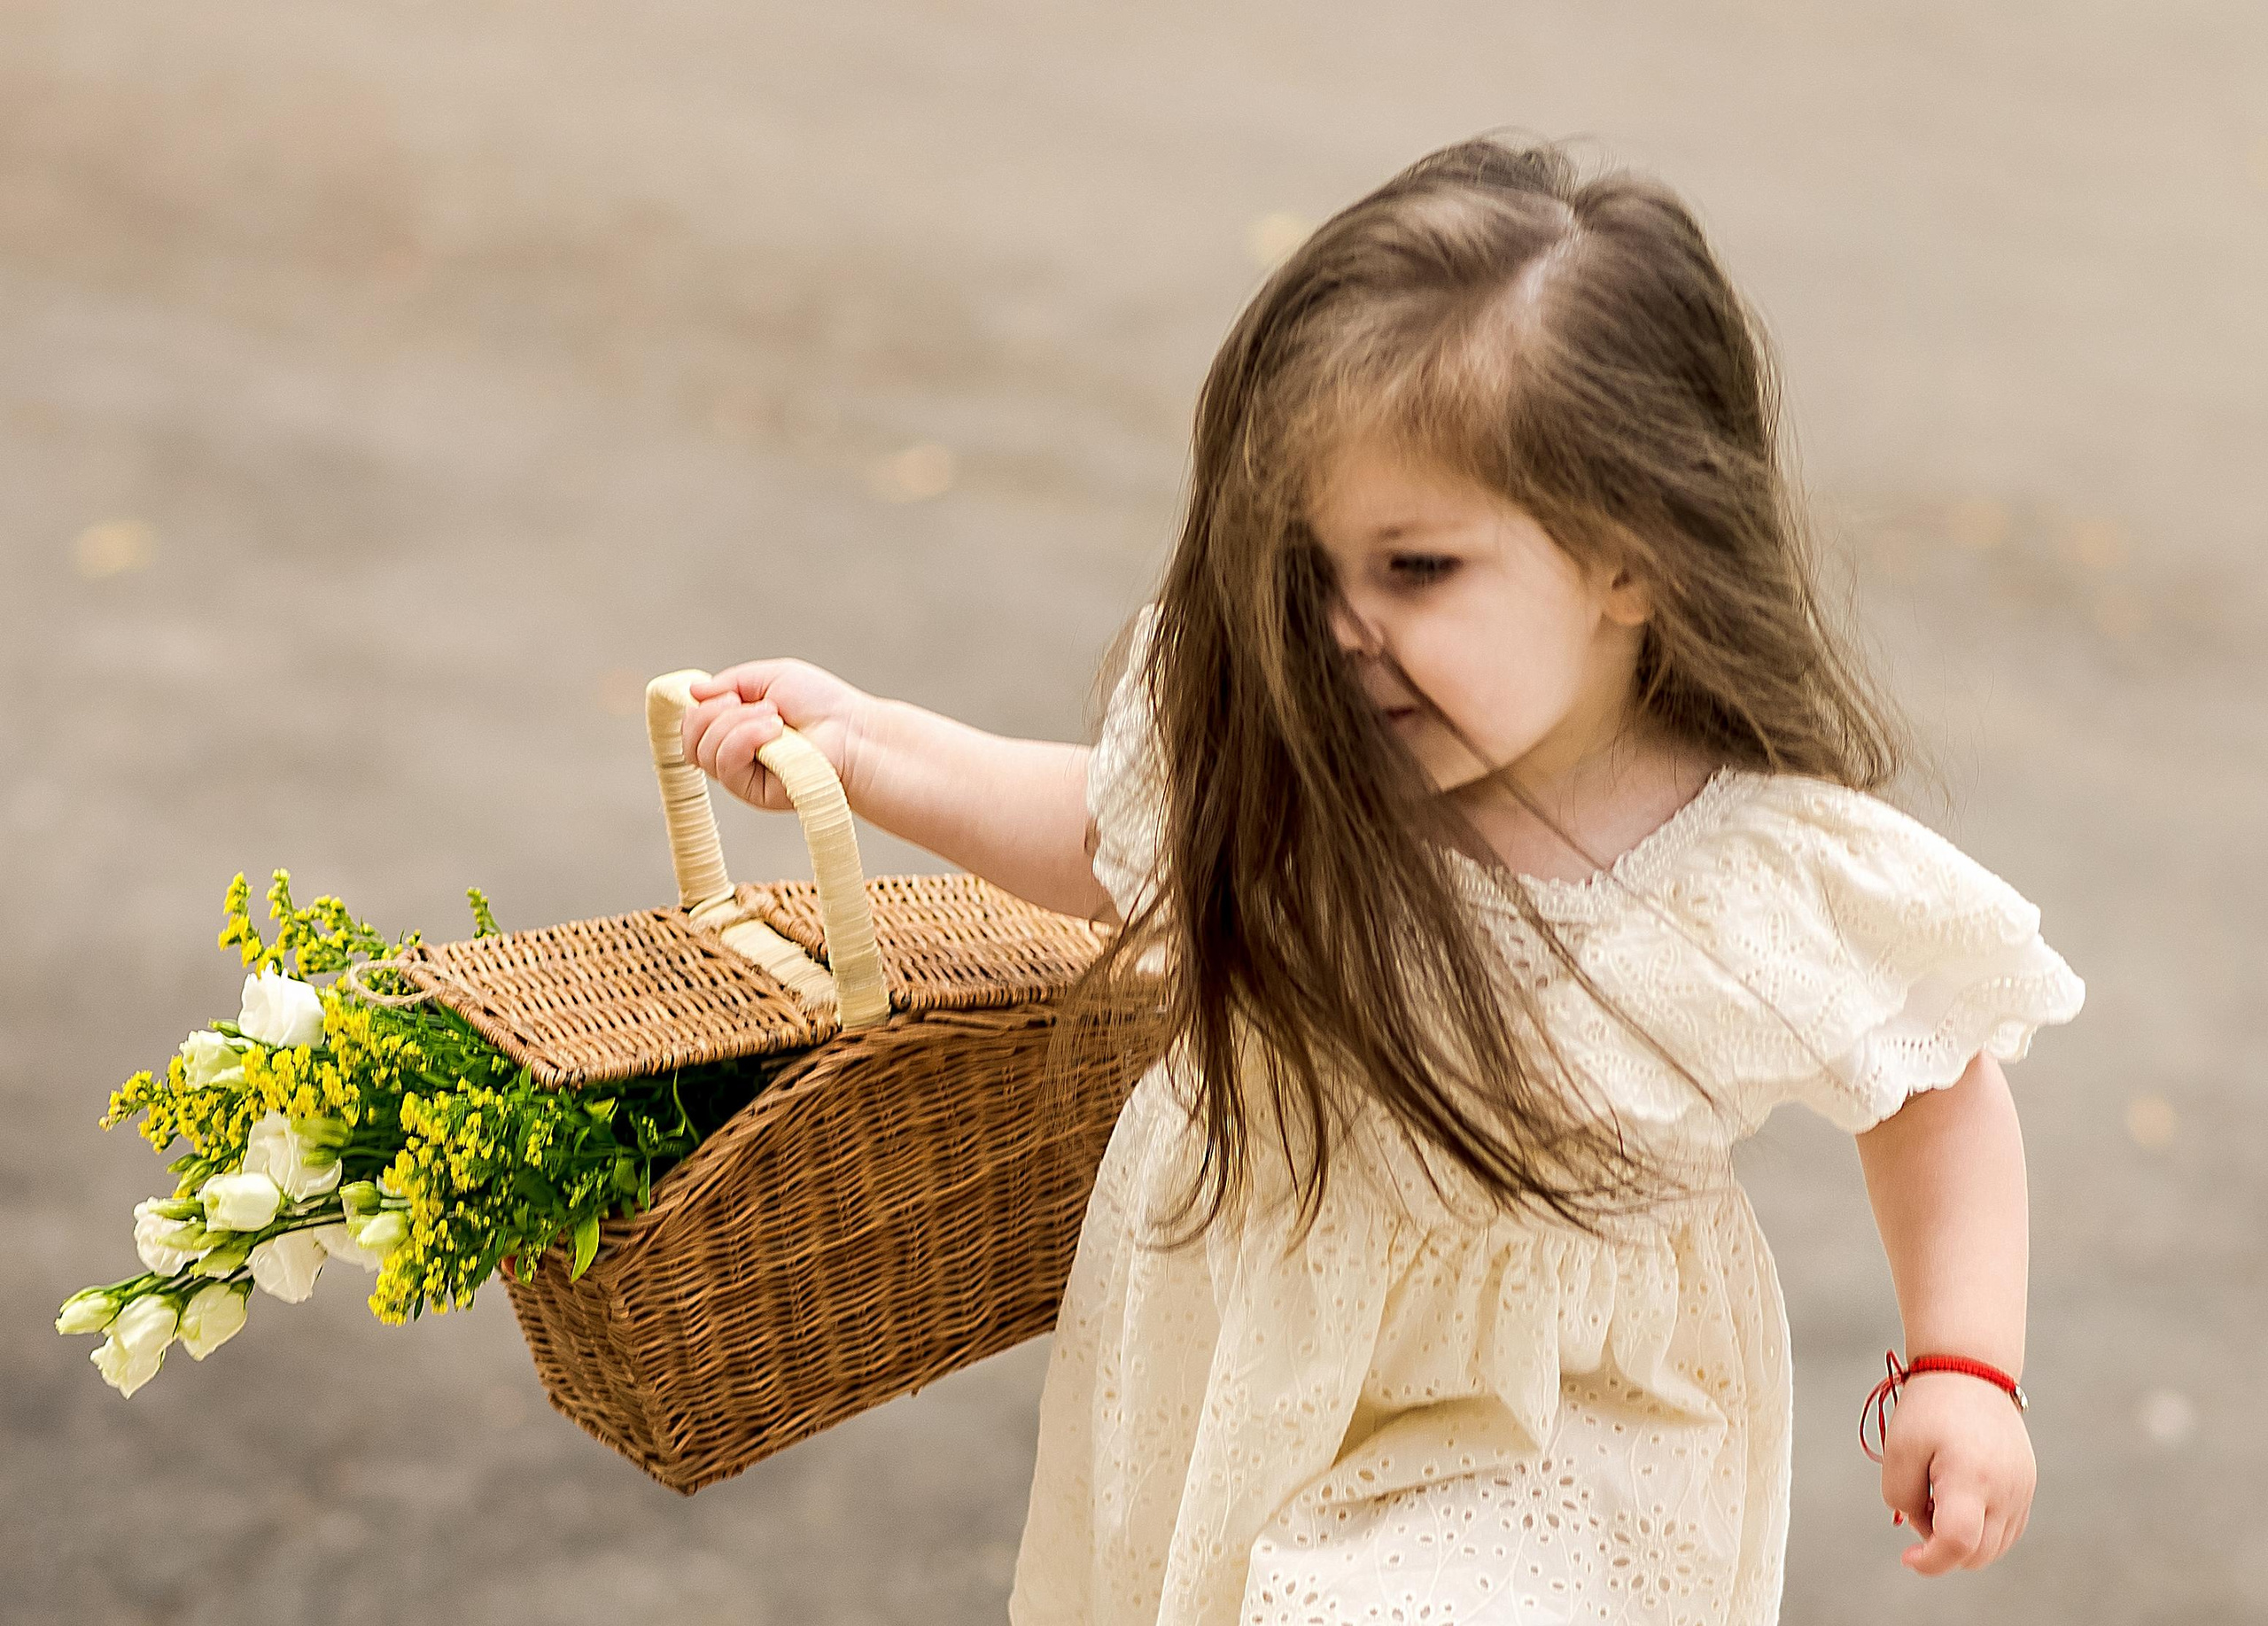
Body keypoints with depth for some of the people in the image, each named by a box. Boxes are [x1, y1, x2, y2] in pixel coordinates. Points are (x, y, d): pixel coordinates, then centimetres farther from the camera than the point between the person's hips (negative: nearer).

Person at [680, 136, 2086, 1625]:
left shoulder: (1790, 889, -26)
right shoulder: (1278, 757, -18)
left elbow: (1939, 1085, -7)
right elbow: (1115, 835, 4)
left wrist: (1966, 1367, -14)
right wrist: (856, 741, 0)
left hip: (1544, 1450, -3)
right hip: (1244, 1374, 4)